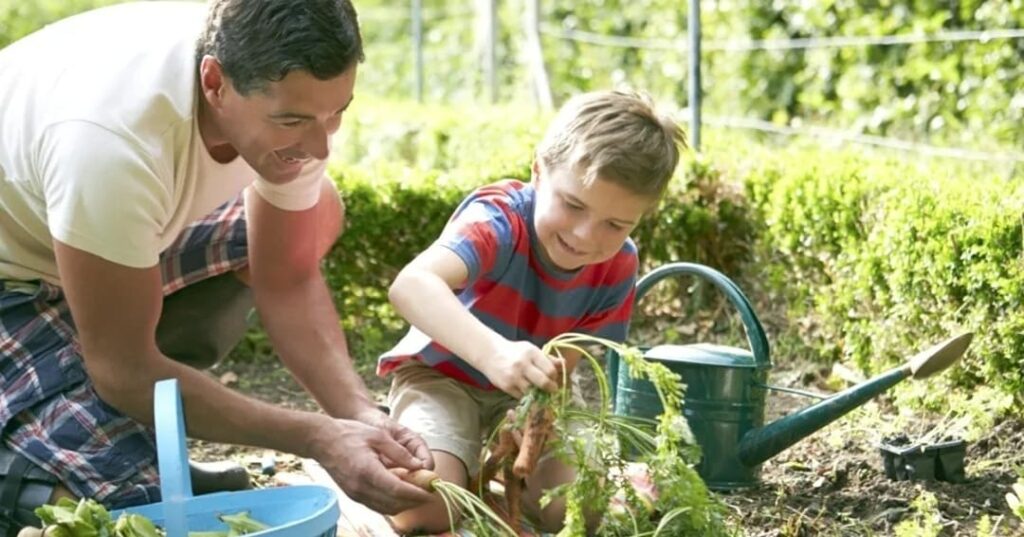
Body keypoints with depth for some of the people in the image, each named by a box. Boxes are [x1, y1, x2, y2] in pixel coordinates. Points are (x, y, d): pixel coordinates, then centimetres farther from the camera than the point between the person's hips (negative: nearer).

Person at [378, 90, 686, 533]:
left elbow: (565, 361, -14)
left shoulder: (618, 267, -16)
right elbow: (410, 285, -54)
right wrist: (493, 352, -70)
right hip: (442, 373, -4)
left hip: (530, 389, 4)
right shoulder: (499, 218, -34)